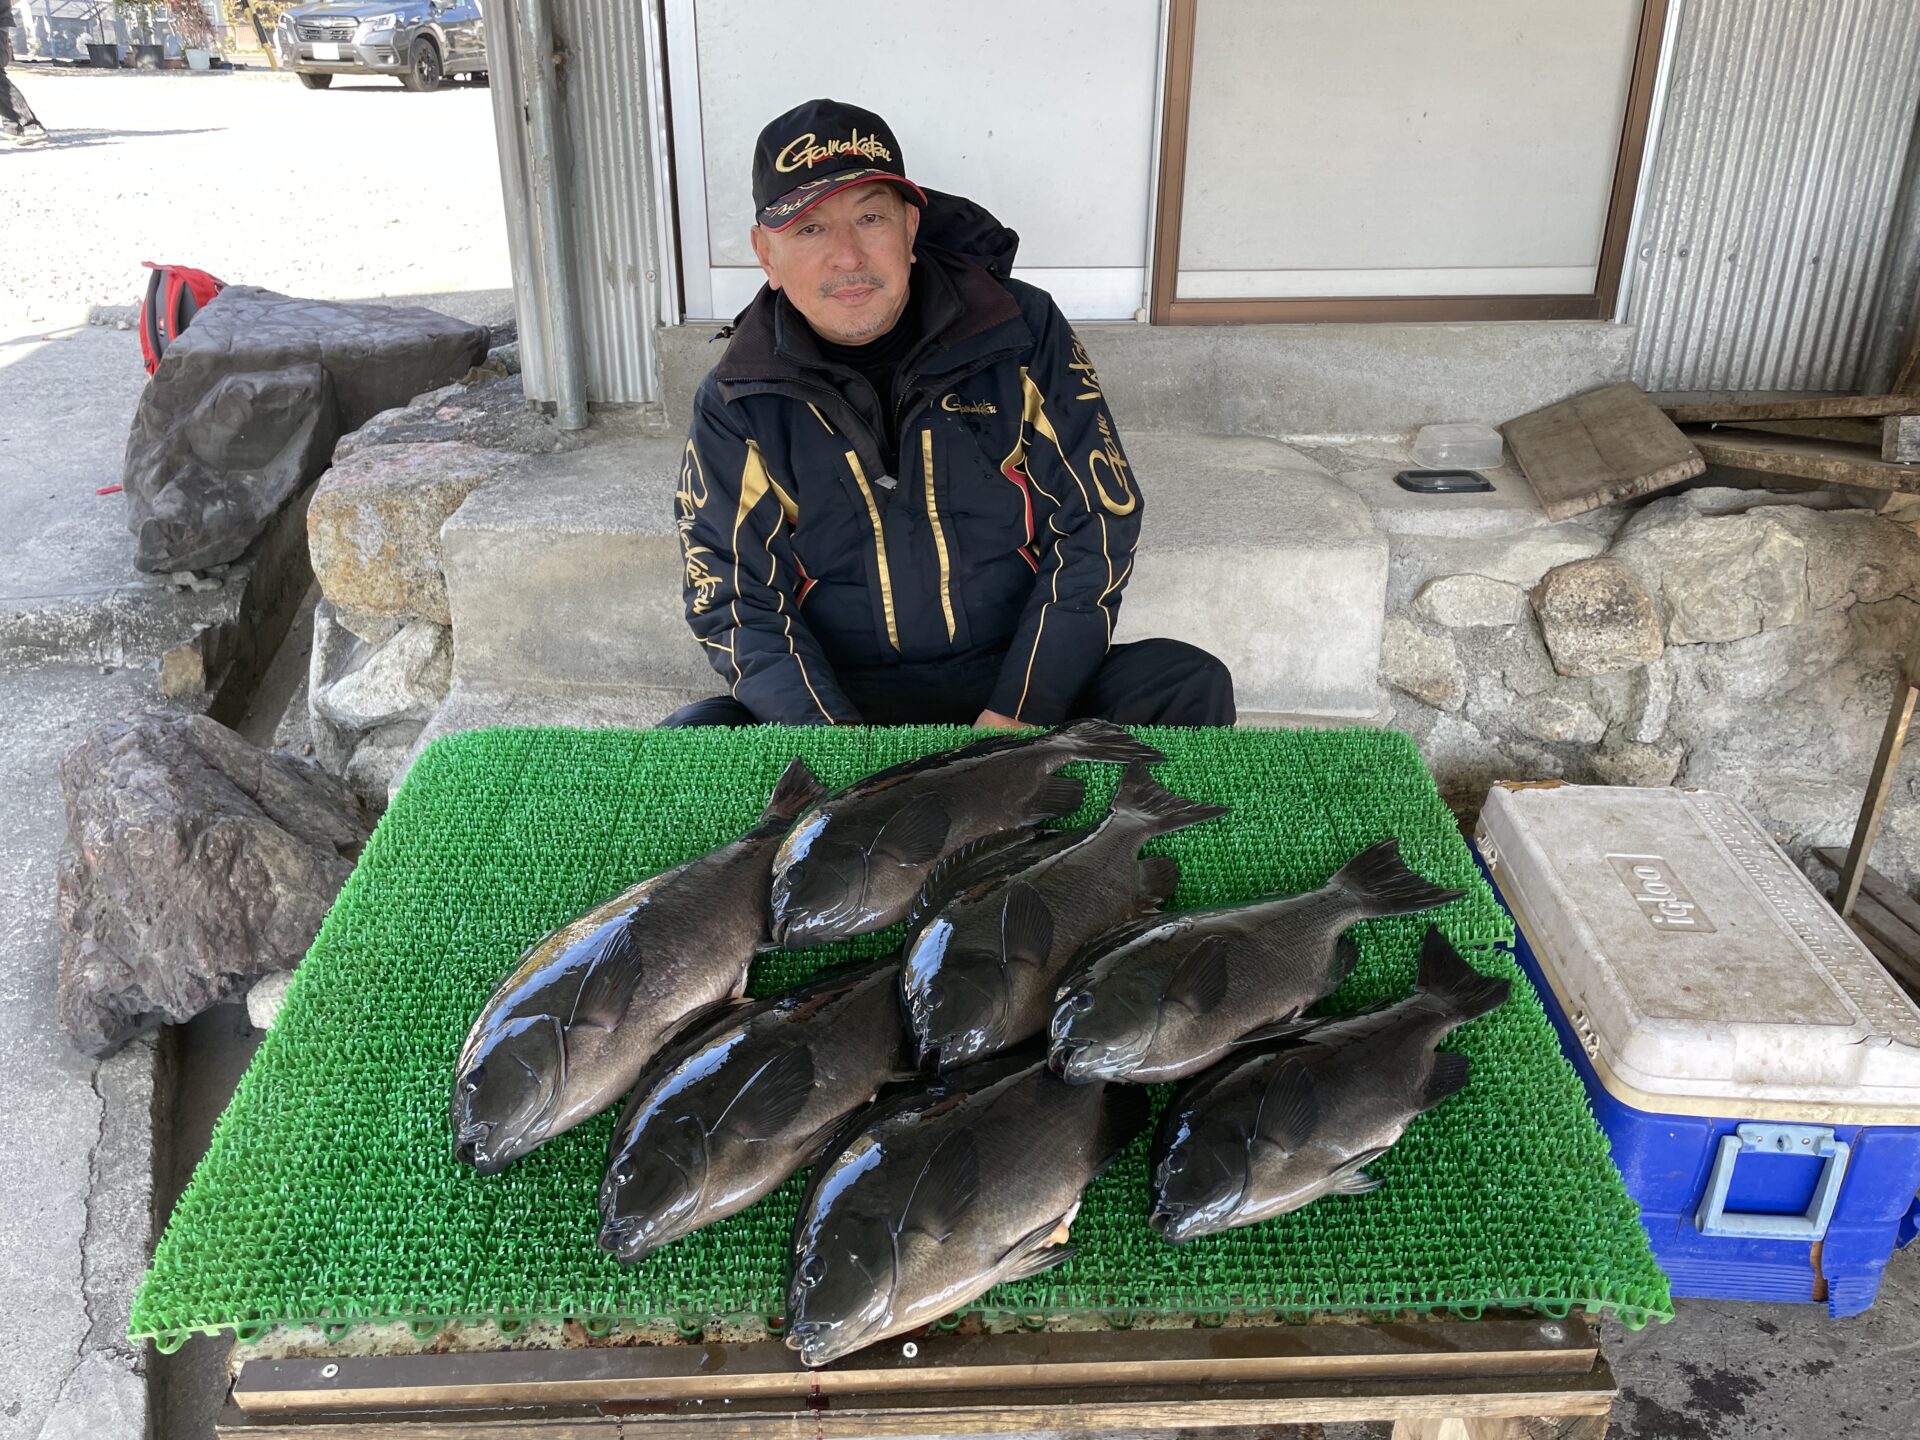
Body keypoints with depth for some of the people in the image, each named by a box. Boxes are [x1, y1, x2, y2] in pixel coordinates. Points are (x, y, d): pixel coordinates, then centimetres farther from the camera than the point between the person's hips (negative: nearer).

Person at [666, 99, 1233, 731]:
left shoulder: (1022, 331, -2)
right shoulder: (736, 404, -1)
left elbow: (1097, 523, -3)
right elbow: (733, 602, -3)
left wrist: (1021, 712, -13)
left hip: (1019, 680, 1)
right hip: (836, 700, 0)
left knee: (1192, 685, -24)